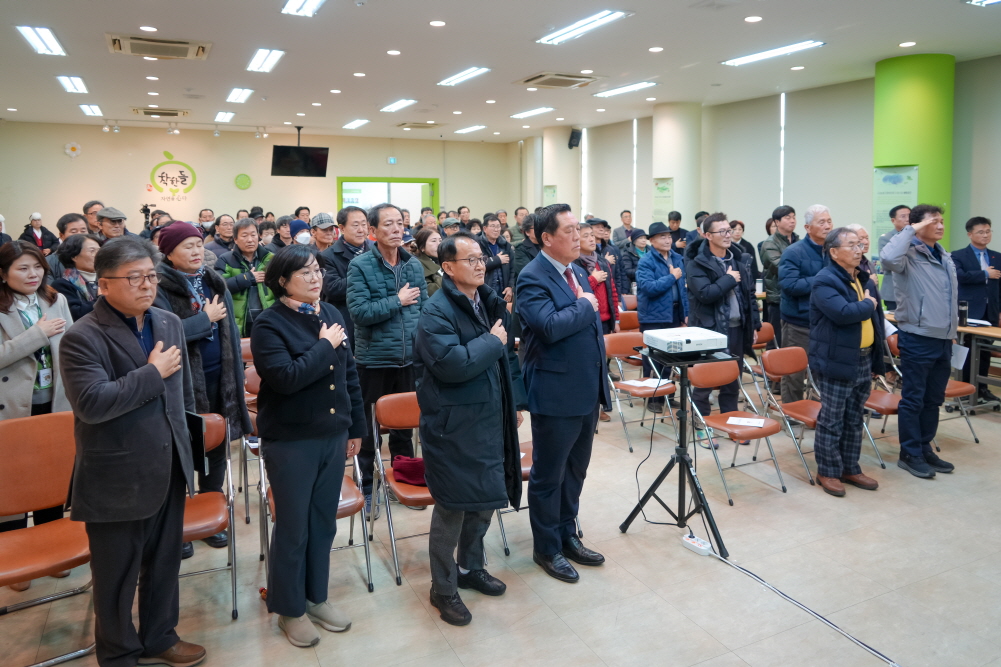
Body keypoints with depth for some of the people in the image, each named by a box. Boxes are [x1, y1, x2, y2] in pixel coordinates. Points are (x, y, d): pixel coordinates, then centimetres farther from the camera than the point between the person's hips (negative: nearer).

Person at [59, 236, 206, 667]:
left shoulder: (170, 323, 6)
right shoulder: (82, 337, -16)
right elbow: (91, 403, -30)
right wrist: (152, 373, -22)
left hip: (168, 470, 6)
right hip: (117, 479, -6)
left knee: (165, 563, 20)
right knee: (116, 576, 13)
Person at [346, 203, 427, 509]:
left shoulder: (414, 264, 5)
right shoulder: (360, 266, -9)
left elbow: (424, 306, 9)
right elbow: (359, 311, -19)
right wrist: (397, 301, -14)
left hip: (409, 358, 4)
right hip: (374, 360, -4)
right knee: (369, 426, 9)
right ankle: (365, 486, 25)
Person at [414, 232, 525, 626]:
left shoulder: (492, 302, 8)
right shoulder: (436, 311, -16)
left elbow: (508, 355, 17)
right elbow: (450, 364, -30)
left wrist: (516, 401, 14)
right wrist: (490, 342, -18)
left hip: (491, 418, 8)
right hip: (453, 426, -7)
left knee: (486, 498, 18)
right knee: (452, 507, 3)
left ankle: (471, 567, 40)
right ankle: (443, 589, 22)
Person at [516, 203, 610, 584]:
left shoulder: (578, 273, 12)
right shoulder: (533, 278, -15)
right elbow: (550, 326, -30)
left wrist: (600, 388, 17)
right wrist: (583, 306, -14)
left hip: (586, 392, 8)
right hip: (556, 395, -8)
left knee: (575, 471, 18)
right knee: (549, 475, 7)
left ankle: (567, 536, 35)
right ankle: (546, 548, 23)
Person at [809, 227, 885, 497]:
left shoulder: (864, 278, 12)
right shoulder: (825, 281, -15)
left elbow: (874, 317, 19)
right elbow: (842, 313, -31)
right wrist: (867, 305, -11)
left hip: (864, 359, 8)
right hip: (836, 362, -8)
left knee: (854, 420, 16)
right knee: (832, 421, 2)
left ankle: (850, 468, 28)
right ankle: (827, 471, 14)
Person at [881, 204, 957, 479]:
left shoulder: (945, 257, 14)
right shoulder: (910, 255, -12)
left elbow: (951, 298, 22)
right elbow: (888, 259, -37)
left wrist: (952, 330, 20)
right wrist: (910, 229, -23)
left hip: (943, 339, 8)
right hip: (917, 338, -8)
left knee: (933, 399, 15)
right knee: (914, 399, 1)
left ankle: (925, 448, 26)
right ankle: (910, 454, 11)